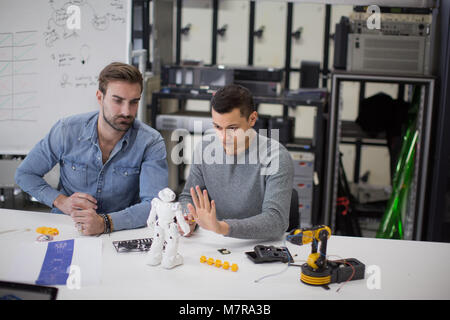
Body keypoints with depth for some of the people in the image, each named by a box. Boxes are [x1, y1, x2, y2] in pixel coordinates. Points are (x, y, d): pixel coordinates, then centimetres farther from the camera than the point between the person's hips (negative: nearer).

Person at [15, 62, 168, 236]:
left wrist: (105, 223, -37)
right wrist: (61, 201, -11)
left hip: (121, 232, -1)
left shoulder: (151, 143, -12)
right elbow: (24, 174, 5)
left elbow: (155, 205, -22)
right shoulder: (67, 130, -7)